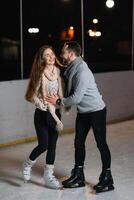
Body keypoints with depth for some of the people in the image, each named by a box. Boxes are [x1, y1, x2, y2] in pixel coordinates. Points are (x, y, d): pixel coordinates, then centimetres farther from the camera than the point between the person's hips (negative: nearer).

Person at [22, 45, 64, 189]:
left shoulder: (57, 70, 3)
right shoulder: (42, 75, -18)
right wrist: (57, 120, -19)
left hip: (55, 112, 6)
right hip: (43, 114, -6)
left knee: (52, 145, 8)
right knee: (43, 145, -4)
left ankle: (48, 175, 20)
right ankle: (27, 164, 25)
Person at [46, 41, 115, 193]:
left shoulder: (82, 71, -25)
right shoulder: (71, 69, 3)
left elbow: (76, 98, -25)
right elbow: (70, 91, 13)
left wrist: (58, 101, -15)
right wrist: (61, 101, 0)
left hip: (96, 111, -9)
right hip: (83, 112, 9)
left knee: (101, 143, -1)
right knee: (79, 142, 10)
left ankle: (107, 179, 10)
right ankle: (78, 176, 21)